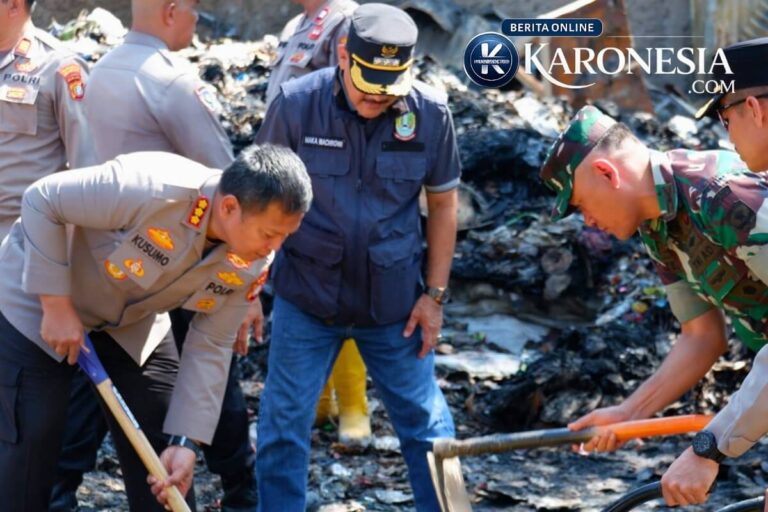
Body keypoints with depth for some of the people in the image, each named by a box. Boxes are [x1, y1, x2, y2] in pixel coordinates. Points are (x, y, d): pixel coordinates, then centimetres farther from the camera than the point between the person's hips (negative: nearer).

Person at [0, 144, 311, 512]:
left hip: (132, 321, 6)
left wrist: (184, 442, -17)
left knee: (165, 461, 3)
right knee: (30, 448, -7)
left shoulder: (253, 262, -19)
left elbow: (210, 348, -11)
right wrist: (57, 305, -27)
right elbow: (41, 201, -28)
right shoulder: (151, 191, -39)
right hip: (41, 293, -5)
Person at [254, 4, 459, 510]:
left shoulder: (431, 112, -9)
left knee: (425, 421, 11)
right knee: (283, 427, 4)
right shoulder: (296, 103, -12)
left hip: (394, 300, 1)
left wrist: (436, 294, 2)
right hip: (306, 297, -1)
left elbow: (443, 202, 3)